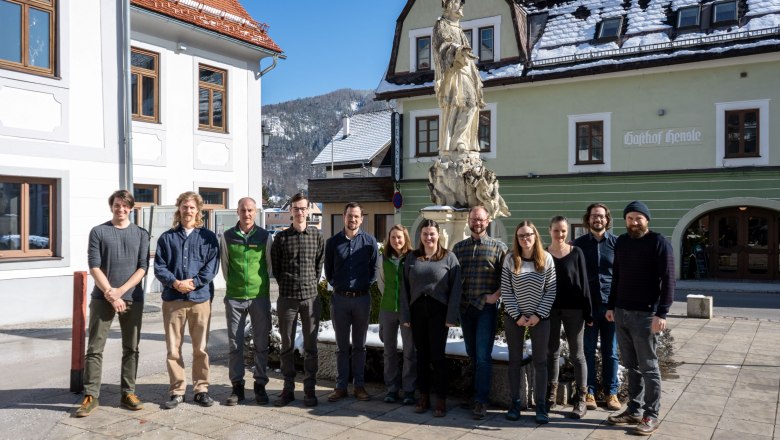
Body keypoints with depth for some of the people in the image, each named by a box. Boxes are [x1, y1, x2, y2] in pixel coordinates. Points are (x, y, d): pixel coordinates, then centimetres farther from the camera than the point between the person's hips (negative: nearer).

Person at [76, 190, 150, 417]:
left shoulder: (141, 234, 7)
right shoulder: (98, 232, 4)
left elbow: (143, 267, 1)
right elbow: (94, 266, -3)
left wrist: (120, 290, -11)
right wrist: (110, 294, -12)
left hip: (133, 299, 1)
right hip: (102, 298, -1)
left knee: (131, 348, 6)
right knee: (95, 348, -1)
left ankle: (128, 393, 14)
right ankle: (91, 396, 7)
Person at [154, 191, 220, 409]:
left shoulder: (208, 237, 7)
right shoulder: (167, 237, 9)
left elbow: (212, 266, -1)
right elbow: (159, 267, 3)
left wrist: (193, 283, -12)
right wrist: (175, 283, -12)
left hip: (200, 298, -1)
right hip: (173, 299, 1)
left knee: (201, 348, 4)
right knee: (173, 348, 4)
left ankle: (201, 389, 16)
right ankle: (177, 391, 15)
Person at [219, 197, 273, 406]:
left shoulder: (265, 236, 0)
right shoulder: (227, 237, 0)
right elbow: (224, 266, 11)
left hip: (260, 296, 0)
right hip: (234, 297, 0)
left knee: (261, 343, 6)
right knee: (234, 344, 5)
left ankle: (260, 385, 17)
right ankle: (237, 387, 16)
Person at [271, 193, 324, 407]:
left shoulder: (317, 235, 4)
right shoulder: (281, 237, 3)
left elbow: (319, 264, 9)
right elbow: (275, 267, 8)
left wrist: (311, 283, 6)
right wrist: (287, 284, 6)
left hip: (311, 297, 0)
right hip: (287, 298, 0)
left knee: (310, 345, 5)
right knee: (287, 345, 7)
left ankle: (309, 390, 14)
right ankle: (288, 389, 17)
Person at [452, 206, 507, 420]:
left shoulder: (498, 247, 0)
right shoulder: (458, 247, 10)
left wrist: (497, 294, -12)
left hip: (486, 307, -4)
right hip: (464, 307, 4)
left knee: (483, 356, -7)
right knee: (472, 354, 14)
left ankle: (481, 401, -2)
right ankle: (478, 392, 29)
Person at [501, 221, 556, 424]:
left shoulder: (546, 259, -5)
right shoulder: (510, 259, -5)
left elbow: (551, 291, -4)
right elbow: (506, 291, -4)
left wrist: (538, 315, -11)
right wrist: (517, 315, -10)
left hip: (540, 317, 0)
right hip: (514, 317, 1)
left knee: (540, 361, 4)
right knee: (515, 360, 8)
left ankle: (541, 404, 13)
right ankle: (515, 402, 18)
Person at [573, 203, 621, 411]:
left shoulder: (616, 243, 3)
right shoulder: (579, 244, 5)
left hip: (610, 304, 0)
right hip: (586, 305, 0)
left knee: (610, 352, 7)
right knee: (588, 350, 4)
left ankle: (611, 392, 18)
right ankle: (589, 392, 13)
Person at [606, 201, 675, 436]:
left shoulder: (658, 242, -7)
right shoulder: (621, 242, 12)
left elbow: (668, 280, -12)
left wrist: (661, 313, -19)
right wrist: (611, 306, 15)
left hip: (645, 314, -6)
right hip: (621, 313, 6)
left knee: (648, 368, 2)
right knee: (631, 366, 12)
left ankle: (651, 416, 10)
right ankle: (634, 410, 21)